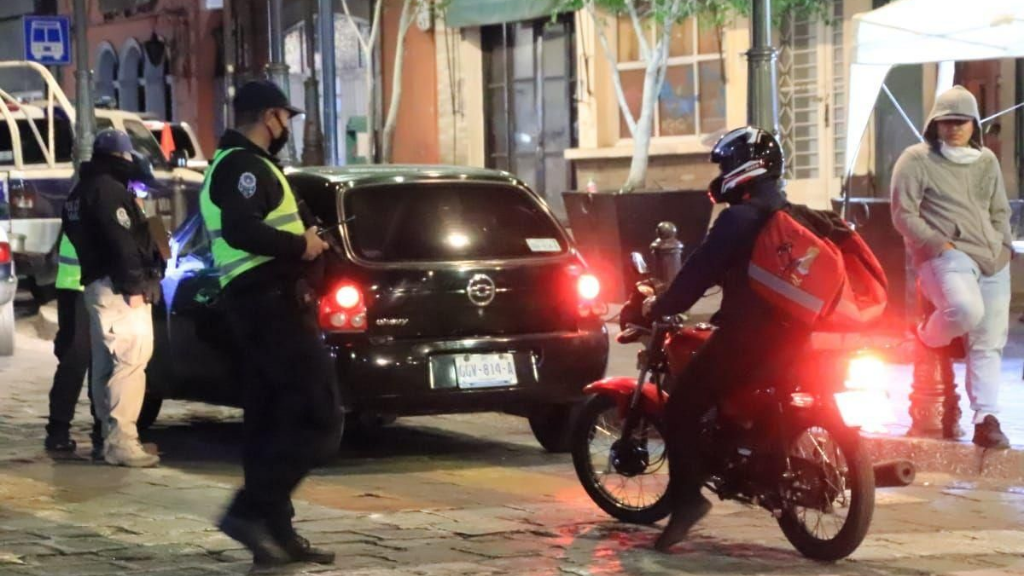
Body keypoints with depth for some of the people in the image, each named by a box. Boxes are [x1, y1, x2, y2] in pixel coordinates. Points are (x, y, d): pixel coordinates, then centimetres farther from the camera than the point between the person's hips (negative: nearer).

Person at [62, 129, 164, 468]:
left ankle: (110, 434, 17)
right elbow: (121, 241, -21)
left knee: (106, 363, 13)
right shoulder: (109, 189, -13)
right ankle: (121, 440, -19)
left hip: (95, 284, 11)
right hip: (117, 287, -11)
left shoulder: (80, 193, 20)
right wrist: (134, 285, -22)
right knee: (131, 361, -14)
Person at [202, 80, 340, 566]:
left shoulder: (228, 166, 22)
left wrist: (299, 242, 15)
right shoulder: (247, 165, -12)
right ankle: (251, 509, -18)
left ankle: (275, 531, 10)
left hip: (256, 300, 11)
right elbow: (240, 230, -28)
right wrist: (300, 245, -17)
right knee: (317, 415, -13)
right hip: (271, 301, -11)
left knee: (270, 421, 9)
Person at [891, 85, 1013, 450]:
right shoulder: (917, 160, 1)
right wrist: (938, 244, -12)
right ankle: (928, 340, -1)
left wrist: (1004, 247, 10)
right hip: (945, 254, -6)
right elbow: (904, 215, -4)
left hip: (992, 260, 6)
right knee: (967, 309, -34)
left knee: (989, 344, -1)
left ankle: (986, 420, 1)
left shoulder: (987, 162, 19)